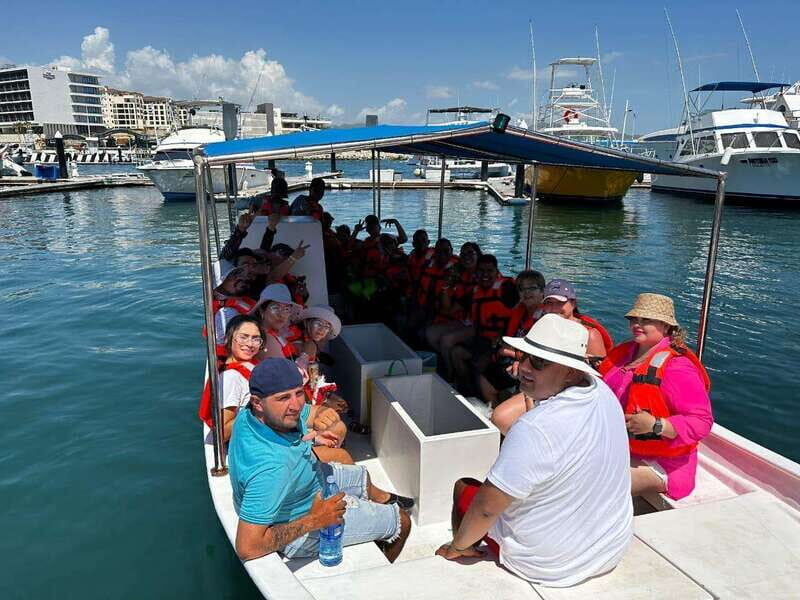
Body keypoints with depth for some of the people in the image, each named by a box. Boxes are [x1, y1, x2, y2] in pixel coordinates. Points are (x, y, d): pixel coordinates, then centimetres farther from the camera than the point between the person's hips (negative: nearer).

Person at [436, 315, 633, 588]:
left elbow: (486, 508, -24)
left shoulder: (533, 430, -35)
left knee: (462, 486, 13)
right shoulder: (603, 392, -11)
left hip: (549, 566, -7)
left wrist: (457, 546, -10)